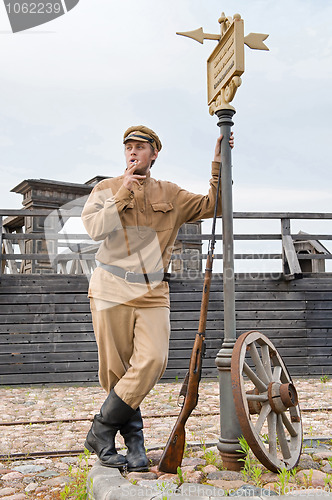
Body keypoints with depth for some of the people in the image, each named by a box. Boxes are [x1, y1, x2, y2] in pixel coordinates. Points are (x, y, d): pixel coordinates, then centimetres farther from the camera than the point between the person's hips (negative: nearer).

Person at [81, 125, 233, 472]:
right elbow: (95, 229, -6)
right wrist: (123, 194, -10)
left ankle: (101, 433, -1)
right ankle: (134, 441, 17)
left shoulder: (170, 195, 14)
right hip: (112, 289, -1)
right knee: (117, 369, 1)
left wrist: (218, 164, 3)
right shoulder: (106, 189, 9)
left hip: (153, 292, 1)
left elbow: (210, 207, 9)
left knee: (152, 361, -15)